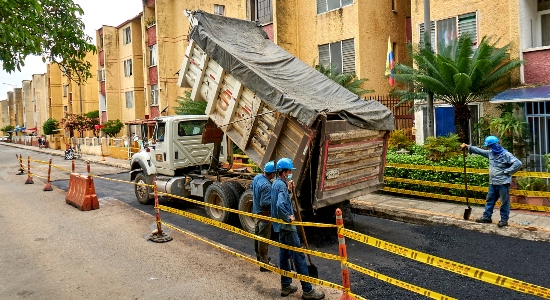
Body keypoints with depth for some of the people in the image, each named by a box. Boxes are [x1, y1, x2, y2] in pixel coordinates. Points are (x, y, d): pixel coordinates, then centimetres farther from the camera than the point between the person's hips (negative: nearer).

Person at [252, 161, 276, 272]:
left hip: (256, 210, 10)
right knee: (264, 238, -2)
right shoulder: (266, 186, -29)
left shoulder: (257, 177, -1)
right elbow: (265, 203, -29)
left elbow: (253, 188, 18)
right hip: (264, 214, -10)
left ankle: (259, 255, 41)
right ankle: (264, 263, 6)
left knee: (257, 234, 22)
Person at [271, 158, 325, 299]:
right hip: (287, 226, -10)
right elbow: (280, 205, -36)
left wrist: (288, 189, 8)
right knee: (299, 257, -4)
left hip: (280, 226, 10)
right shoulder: (281, 186, -21)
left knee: (284, 254, 16)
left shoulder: (276, 184, 10)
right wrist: (289, 217, -24)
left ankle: (286, 286, 25)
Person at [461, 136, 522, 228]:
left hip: (503, 183, -8)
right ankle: (487, 217, 22)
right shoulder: (490, 153, 7)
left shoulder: (506, 155, -15)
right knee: (490, 200, 13)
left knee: (504, 201, 3)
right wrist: (467, 146, 14)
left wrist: (507, 172, -18)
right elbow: (479, 151, 16)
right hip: (493, 183, 8)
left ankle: (504, 220, 11)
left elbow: (518, 163, -21)